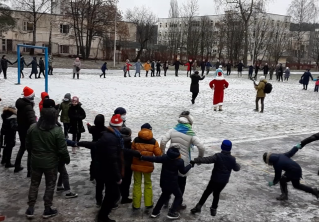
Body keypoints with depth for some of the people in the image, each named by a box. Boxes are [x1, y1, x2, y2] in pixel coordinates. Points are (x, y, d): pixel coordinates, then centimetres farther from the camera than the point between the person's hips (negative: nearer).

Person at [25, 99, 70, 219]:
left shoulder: (32, 127, -8)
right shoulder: (57, 130, -20)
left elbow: (27, 145, 6)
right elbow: (62, 150, -15)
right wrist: (67, 159, 3)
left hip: (36, 161, 4)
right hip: (51, 163, -3)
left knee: (34, 184, 17)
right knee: (50, 185, 11)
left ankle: (30, 209, 22)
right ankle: (47, 210, 20)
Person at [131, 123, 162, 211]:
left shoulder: (136, 140, -5)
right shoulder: (153, 141, -6)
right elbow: (158, 154, -6)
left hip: (136, 165, 0)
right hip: (148, 166, 0)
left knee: (137, 184, 12)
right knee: (148, 184, 17)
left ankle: (136, 205, 15)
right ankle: (148, 204, 20)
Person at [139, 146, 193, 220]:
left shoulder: (165, 157, -7)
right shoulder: (180, 161, -13)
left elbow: (154, 159, -10)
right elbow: (183, 171, 0)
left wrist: (142, 157, -5)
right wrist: (190, 165, 16)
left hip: (164, 182, 5)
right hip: (173, 183, -5)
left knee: (164, 195, 25)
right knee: (179, 196, 16)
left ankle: (155, 212, 23)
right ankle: (172, 213, 5)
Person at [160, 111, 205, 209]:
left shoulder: (173, 130, -3)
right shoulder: (191, 134, -10)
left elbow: (163, 141, -14)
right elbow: (201, 147, -19)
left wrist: (162, 154, -1)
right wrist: (199, 158, -3)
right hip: (183, 162, -2)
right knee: (181, 183, 16)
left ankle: (166, 200, 29)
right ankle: (178, 203, 25)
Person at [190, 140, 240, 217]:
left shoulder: (218, 156, -16)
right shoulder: (232, 159, -4)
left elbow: (206, 160, -28)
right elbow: (236, 168, 10)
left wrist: (195, 161, -31)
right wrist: (238, 165, 33)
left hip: (215, 179, -3)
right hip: (224, 181, 3)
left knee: (206, 193, 10)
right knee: (216, 193, 21)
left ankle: (199, 206, 9)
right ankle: (214, 209, 22)